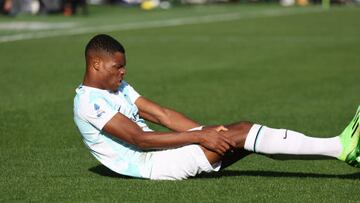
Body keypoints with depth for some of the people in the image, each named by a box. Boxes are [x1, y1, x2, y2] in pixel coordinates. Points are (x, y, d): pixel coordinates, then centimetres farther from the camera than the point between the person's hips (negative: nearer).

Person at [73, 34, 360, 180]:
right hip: (148, 165, -8)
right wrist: (200, 136, -21)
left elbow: (162, 114, 12)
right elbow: (139, 139, -20)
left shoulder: (117, 87, 16)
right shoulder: (89, 103, -14)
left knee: (244, 132, -8)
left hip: (155, 153, 8)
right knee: (236, 134, -20)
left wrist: (208, 132, -1)